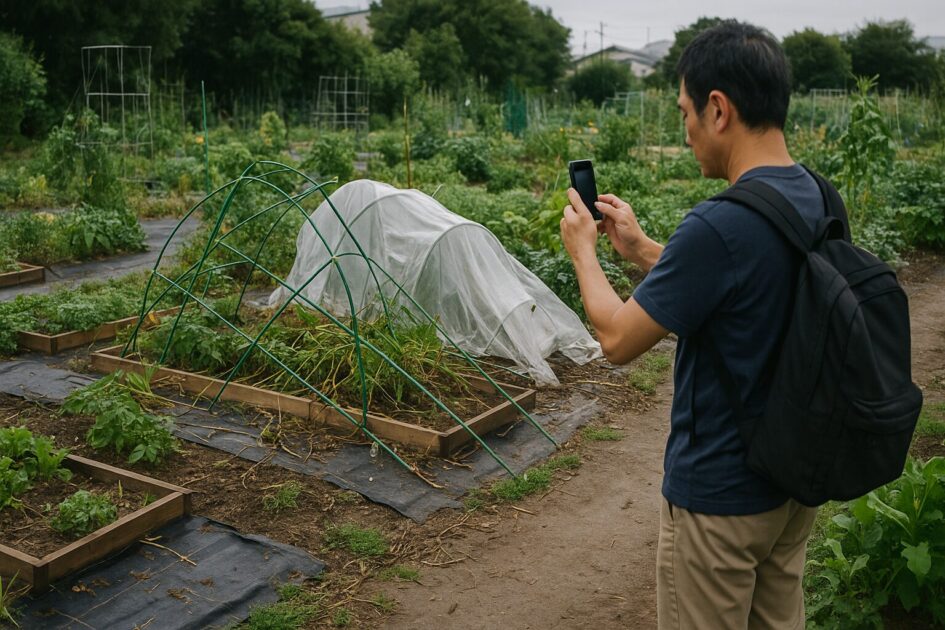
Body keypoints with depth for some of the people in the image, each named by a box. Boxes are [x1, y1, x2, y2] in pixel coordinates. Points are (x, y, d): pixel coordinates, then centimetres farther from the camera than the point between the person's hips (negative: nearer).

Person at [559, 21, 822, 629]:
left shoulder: (719, 225, -29)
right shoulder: (817, 199, -2)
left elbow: (618, 339, -19)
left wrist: (583, 249, -4)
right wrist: (642, 247, 10)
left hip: (721, 493, -8)